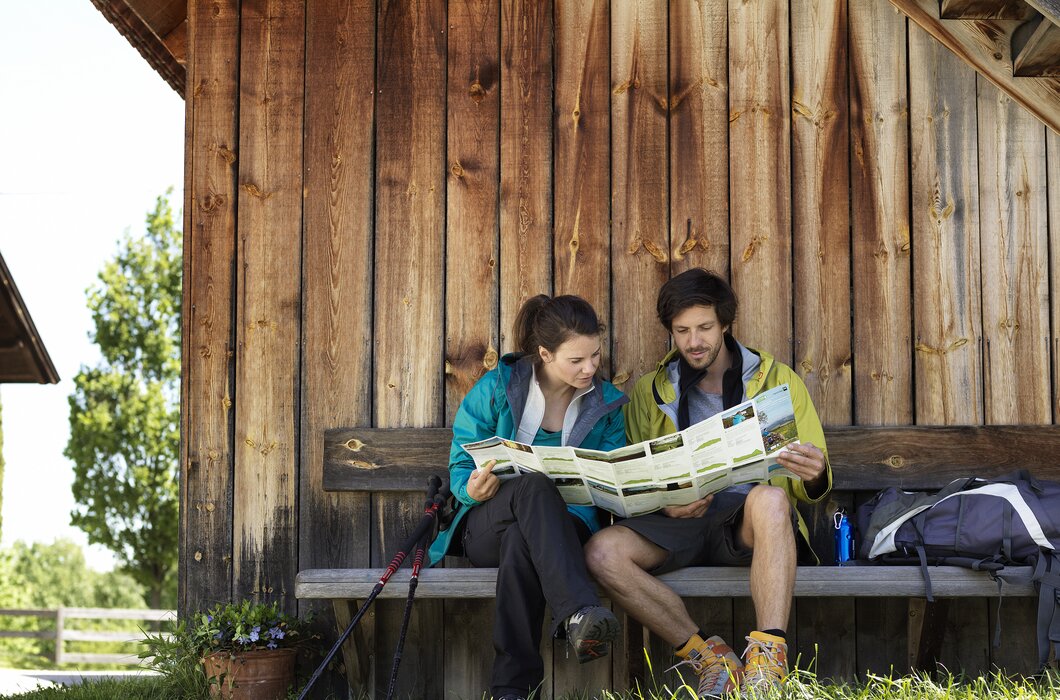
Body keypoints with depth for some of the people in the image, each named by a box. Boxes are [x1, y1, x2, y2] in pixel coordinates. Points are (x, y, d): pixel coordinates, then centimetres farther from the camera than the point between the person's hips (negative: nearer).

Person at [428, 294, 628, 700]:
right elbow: (460, 469, 1)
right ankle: (578, 611, -59)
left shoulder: (606, 403, 7)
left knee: (519, 540, -39)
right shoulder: (495, 389, -2)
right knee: (533, 486, -39)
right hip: (486, 526, -1)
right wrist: (473, 490, -24)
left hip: (566, 527, 2)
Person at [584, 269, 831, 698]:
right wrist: (664, 504, -10)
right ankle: (707, 655, -17)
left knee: (770, 497, -38)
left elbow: (810, 491, 8)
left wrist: (815, 477, -19)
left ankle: (769, 659, -44)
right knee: (603, 551, -29)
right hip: (678, 522, 2)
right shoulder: (649, 393, 16)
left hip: (751, 522, -2)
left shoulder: (778, 381, 12)